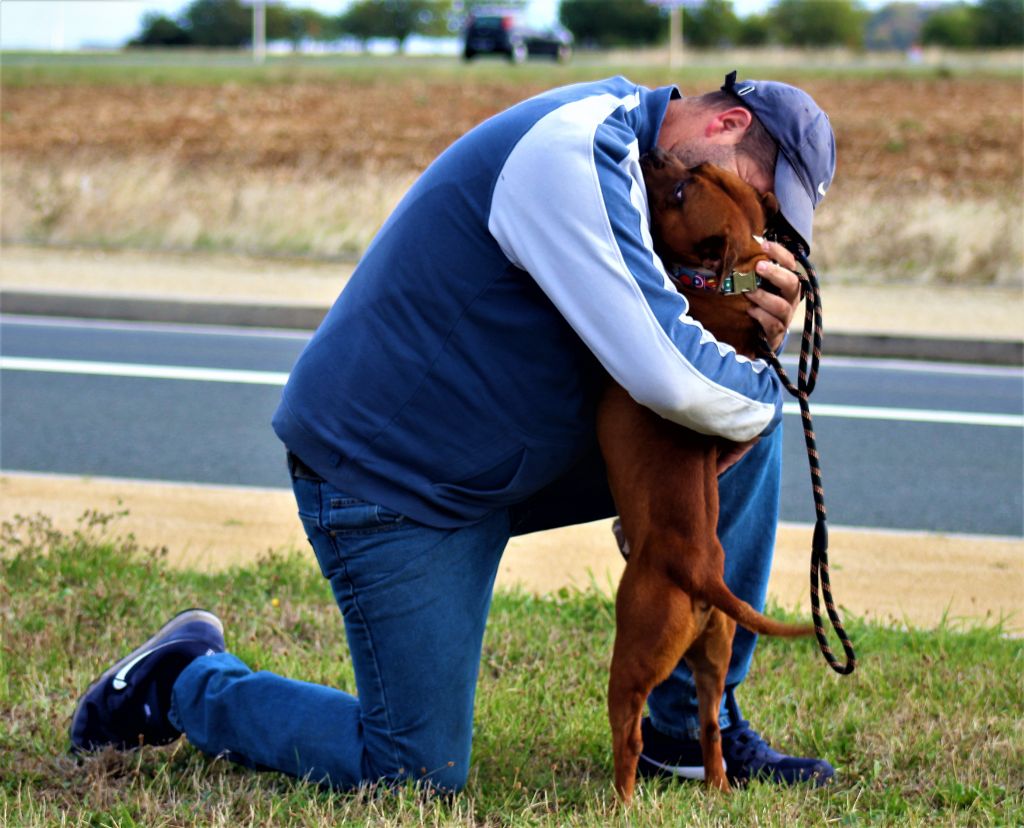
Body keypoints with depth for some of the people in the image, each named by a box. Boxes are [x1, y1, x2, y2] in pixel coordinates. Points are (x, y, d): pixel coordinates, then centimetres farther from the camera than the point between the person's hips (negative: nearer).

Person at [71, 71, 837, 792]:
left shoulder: (621, 148, 6)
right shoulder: (573, 152, -26)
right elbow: (668, 379, -32)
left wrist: (759, 326, -10)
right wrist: (763, 391, -11)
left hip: (508, 456, 10)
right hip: (386, 475, -10)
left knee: (747, 426, 1)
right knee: (419, 770, -7)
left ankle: (690, 729, 9)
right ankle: (184, 682, 17)